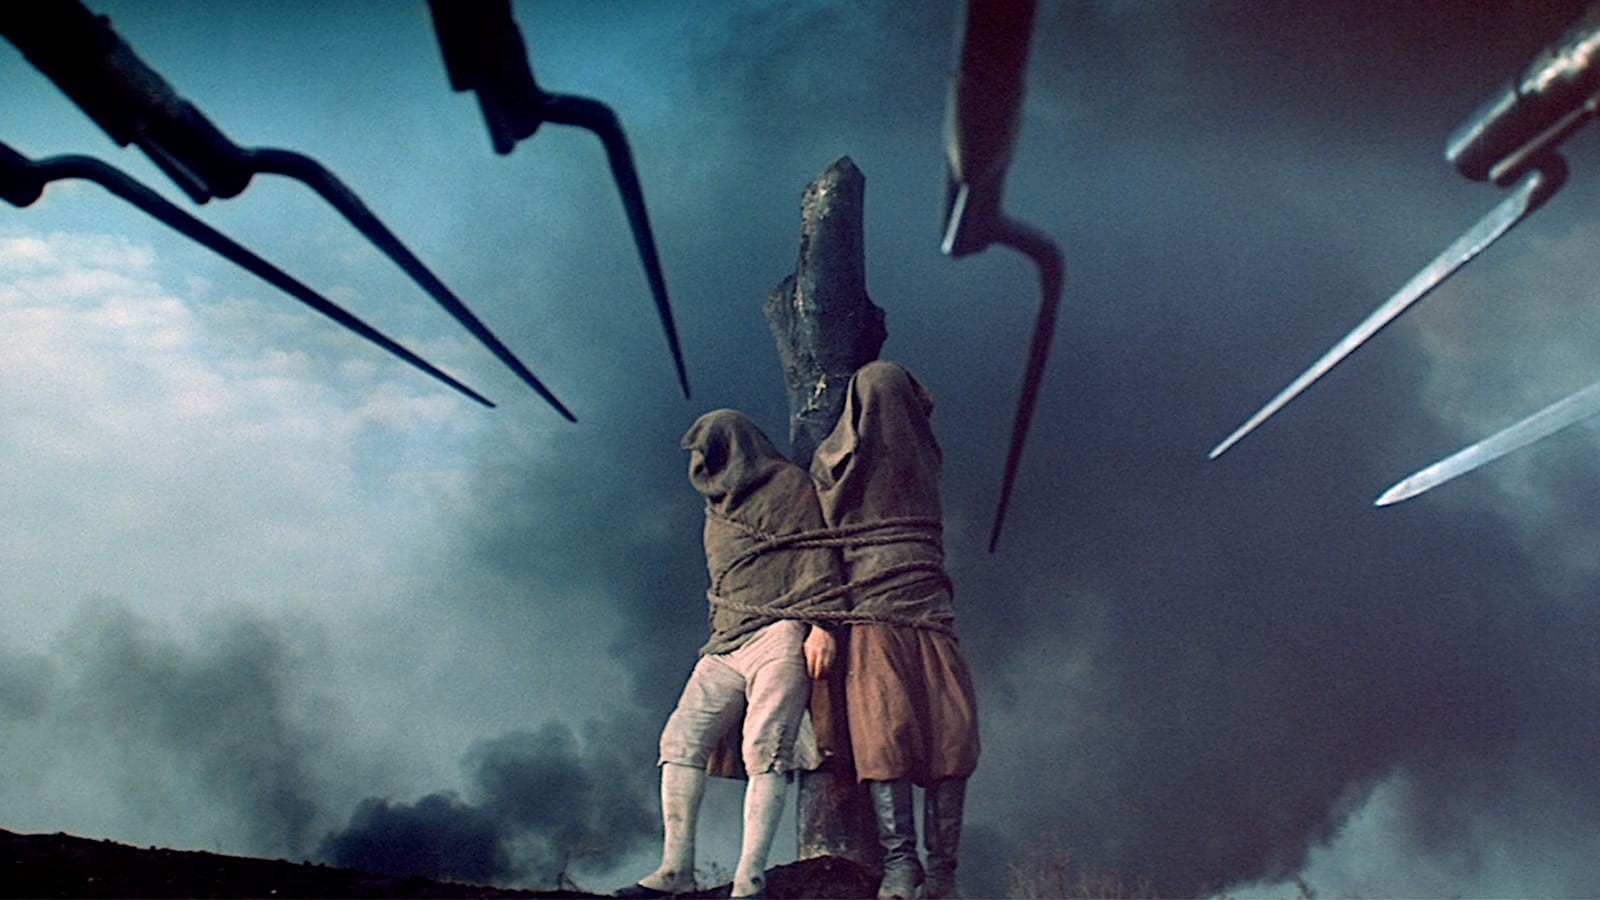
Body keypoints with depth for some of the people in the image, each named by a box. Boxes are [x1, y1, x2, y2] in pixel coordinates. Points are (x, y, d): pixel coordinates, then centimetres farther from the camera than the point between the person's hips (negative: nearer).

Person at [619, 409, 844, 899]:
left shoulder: (788, 484, 5)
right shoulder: (717, 506, 26)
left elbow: (817, 554, -5)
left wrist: (823, 624, -15)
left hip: (779, 635, -7)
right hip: (724, 646, 7)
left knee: (765, 751, -13)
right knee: (681, 741, -4)